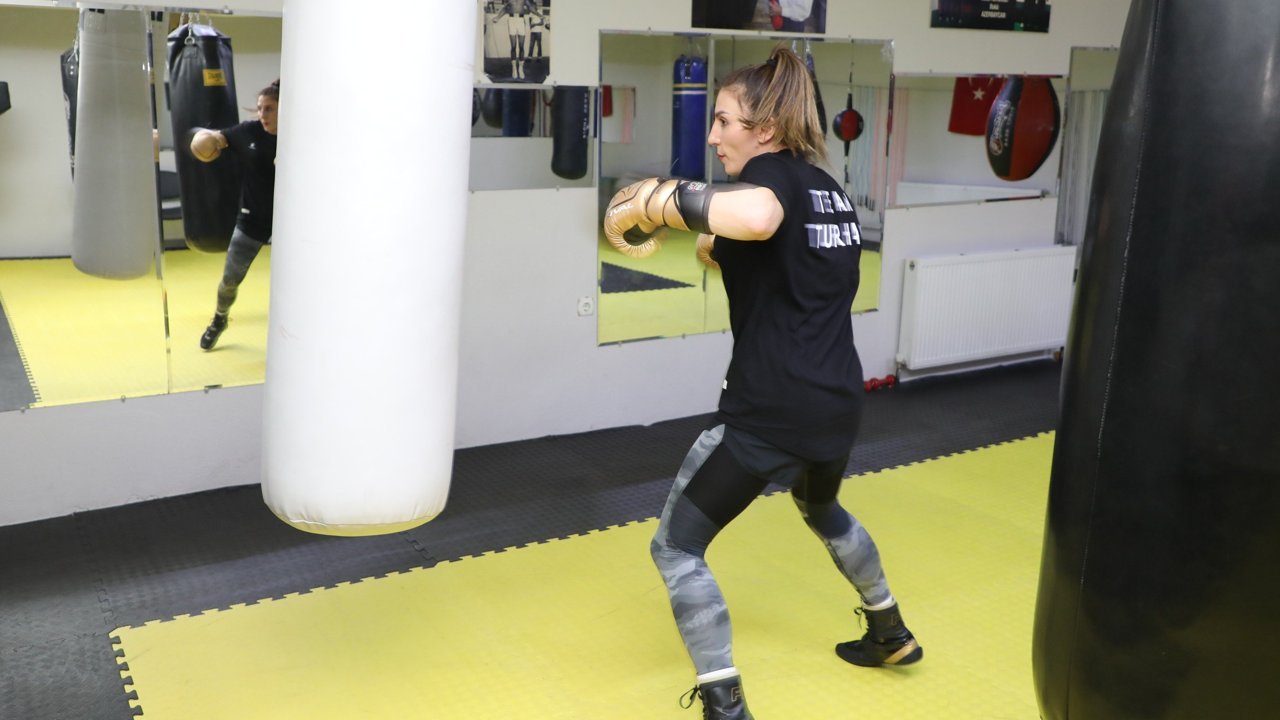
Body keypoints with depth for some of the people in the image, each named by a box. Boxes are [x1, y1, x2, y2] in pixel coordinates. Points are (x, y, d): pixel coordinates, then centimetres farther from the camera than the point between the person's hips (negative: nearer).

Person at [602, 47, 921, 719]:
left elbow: (758, 217, -36)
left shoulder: (770, 173, -10)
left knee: (676, 546, 3)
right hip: (838, 399, 9)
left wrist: (663, 199, -23)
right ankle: (890, 633, 52)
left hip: (771, 407, -9)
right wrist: (722, 248, 21)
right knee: (821, 509, 37)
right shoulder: (828, 189, 16)